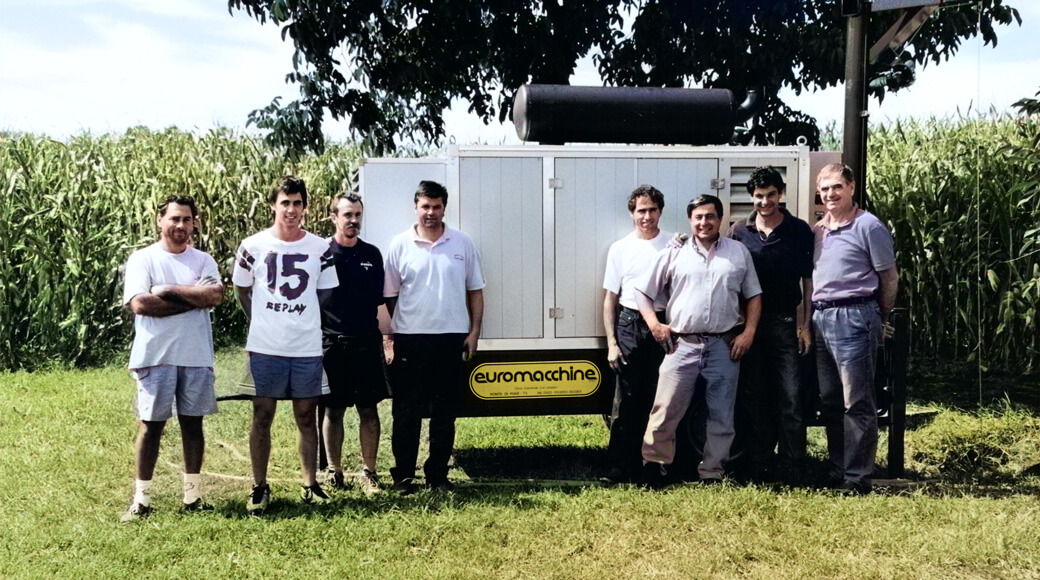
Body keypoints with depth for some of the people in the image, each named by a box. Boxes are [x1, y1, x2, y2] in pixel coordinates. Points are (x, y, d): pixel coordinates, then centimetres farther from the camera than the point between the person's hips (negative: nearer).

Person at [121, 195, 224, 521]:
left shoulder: (203, 260, 8)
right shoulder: (143, 259, 0)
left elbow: (216, 295, -9)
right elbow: (139, 304, -15)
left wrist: (169, 290, -12)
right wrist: (194, 298, -10)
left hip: (196, 355, 3)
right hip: (156, 356, -3)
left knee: (192, 422, 8)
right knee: (151, 424, 1)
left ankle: (193, 495, 17)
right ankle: (141, 498, 9)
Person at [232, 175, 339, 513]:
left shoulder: (320, 248, 1)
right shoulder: (253, 246, -1)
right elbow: (242, 290, 11)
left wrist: (300, 319, 8)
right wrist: (263, 322, 10)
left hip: (307, 348, 1)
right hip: (264, 346, -1)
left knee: (307, 416, 8)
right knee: (262, 416, 5)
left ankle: (311, 485, 17)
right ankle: (260, 487, 14)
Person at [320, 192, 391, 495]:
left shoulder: (372, 254, 8)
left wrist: (385, 336, 9)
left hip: (366, 342, 2)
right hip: (331, 343, -2)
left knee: (369, 410, 5)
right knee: (333, 410, 6)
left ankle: (368, 471, 15)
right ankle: (334, 471, 18)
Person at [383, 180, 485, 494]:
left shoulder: (462, 243, 4)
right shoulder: (400, 245, 0)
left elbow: (475, 290, 8)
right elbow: (390, 295, 3)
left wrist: (474, 331, 1)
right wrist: (400, 331, -3)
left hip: (452, 338, 1)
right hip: (410, 339, -1)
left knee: (445, 413, 9)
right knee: (407, 412, 4)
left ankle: (438, 474, 19)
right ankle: (403, 474, 14)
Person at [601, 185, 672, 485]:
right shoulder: (620, 249, 7)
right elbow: (610, 298, 9)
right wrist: (611, 342, 2)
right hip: (630, 326, 0)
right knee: (627, 401, -3)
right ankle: (618, 469, 0)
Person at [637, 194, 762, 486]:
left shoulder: (739, 252, 9)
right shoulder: (673, 254, 5)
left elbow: (753, 296, 12)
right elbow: (643, 291, 9)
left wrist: (748, 333, 0)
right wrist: (654, 325, -3)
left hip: (725, 345, 1)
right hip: (682, 344, -1)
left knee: (722, 415, 7)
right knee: (666, 409, -4)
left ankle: (711, 473, 17)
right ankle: (654, 464, 8)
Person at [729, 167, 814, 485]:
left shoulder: (799, 231, 3)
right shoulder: (740, 233, 7)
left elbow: (808, 280, 5)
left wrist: (805, 325, -2)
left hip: (786, 324, -2)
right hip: (749, 324, 2)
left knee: (791, 399, -6)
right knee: (755, 400, 8)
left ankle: (791, 473, -1)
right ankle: (760, 469, 16)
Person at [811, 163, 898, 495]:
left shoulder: (868, 226, -5)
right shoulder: (816, 230, 14)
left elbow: (890, 278, -2)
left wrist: (878, 320, 5)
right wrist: (807, 319, 12)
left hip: (853, 317, -7)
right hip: (821, 318, 7)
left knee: (857, 402, -5)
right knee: (829, 401, 12)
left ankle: (858, 477, 0)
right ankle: (837, 471, 21)